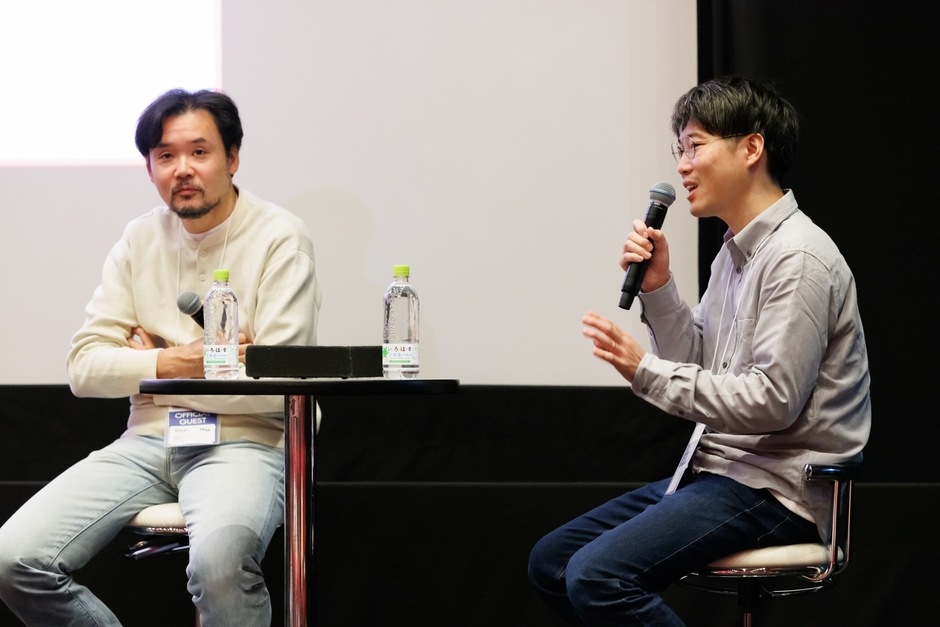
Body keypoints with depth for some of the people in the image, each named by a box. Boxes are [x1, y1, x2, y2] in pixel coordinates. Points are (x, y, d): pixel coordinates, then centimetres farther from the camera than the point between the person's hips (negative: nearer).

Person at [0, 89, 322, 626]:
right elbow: (84, 367, 7)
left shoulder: (280, 239, -4)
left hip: (243, 442, -5)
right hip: (147, 441, 5)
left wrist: (156, 367, -3)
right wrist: (179, 361, -9)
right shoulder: (141, 240, 12)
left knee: (220, 560, -39)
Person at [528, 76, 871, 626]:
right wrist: (657, 288, 4)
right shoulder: (735, 255, 16)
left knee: (598, 575, -25)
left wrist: (646, 371, -19)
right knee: (551, 561, 7)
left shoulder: (799, 259, -16)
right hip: (718, 473, 10)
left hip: (775, 488, -10)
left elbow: (772, 400, -22)